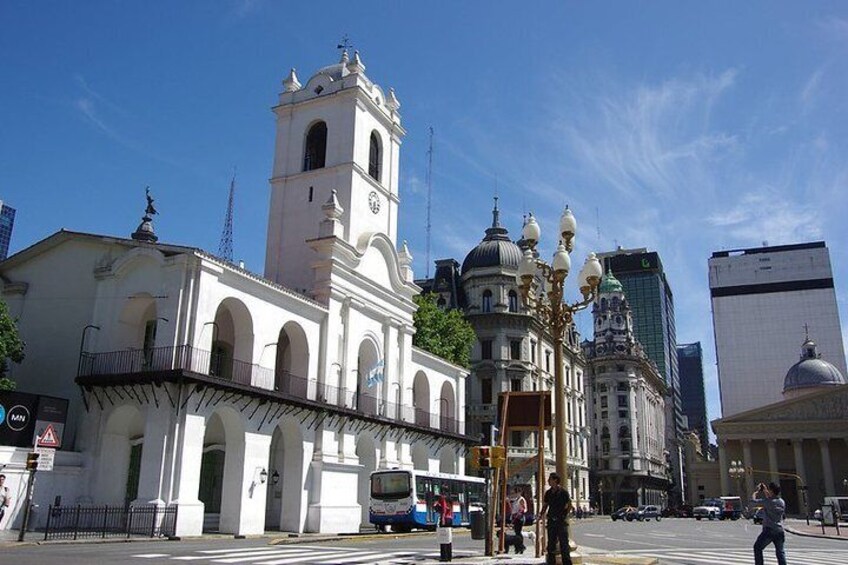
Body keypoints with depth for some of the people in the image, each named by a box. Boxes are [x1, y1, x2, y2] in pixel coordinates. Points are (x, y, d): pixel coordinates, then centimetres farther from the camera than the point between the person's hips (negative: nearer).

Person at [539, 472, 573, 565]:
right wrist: (542, 513, 1)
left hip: (561, 520, -5)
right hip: (551, 520, 6)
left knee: (564, 542, -3)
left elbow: (569, 505, -5)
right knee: (551, 542, 10)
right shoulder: (548, 493, 9)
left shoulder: (563, 491, -7)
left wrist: (565, 515, -11)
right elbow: (545, 505, 15)